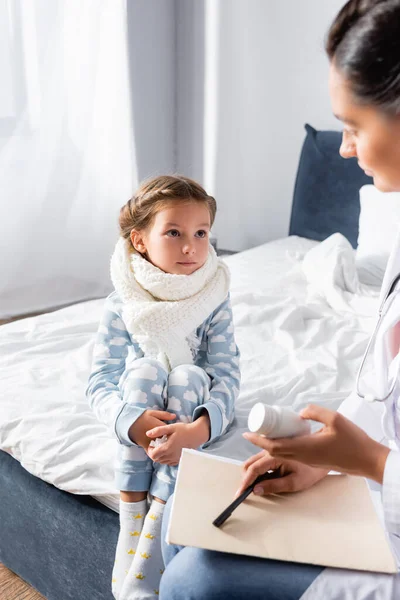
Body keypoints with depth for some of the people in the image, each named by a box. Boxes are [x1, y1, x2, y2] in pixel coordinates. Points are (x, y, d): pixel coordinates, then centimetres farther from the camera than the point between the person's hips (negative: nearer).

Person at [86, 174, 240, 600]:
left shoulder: (214, 301, -12)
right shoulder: (121, 304, -12)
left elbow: (226, 377, -19)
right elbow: (100, 381, -15)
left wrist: (200, 428, -39)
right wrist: (133, 421, -36)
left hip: (193, 411, 1)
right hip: (140, 415, 0)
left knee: (188, 376, -32)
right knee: (145, 368, -30)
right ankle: (131, 513, -24)